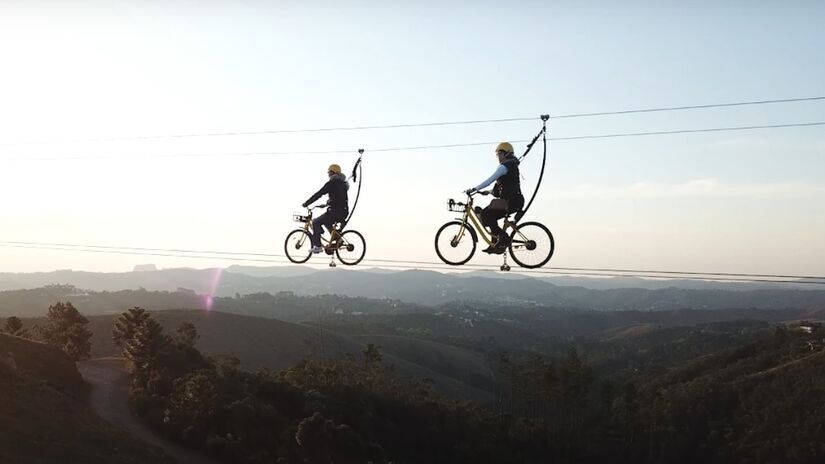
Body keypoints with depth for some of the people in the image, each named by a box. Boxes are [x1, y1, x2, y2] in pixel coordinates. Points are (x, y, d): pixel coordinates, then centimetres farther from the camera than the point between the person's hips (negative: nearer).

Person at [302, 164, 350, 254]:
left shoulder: (331, 183, -9)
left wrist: (306, 203, -3)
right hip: (344, 212, 9)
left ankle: (317, 246, -8)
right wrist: (327, 204, 34)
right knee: (326, 221, 30)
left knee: (316, 222, -1)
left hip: (336, 211, -9)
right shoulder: (342, 183, 18)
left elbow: (318, 194, -10)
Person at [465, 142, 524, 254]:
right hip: (514, 200, 10)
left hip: (510, 201, -10)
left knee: (485, 214, -8)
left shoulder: (505, 166, -10)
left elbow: (490, 180, -18)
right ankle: (496, 244, 13)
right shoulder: (512, 166, 21)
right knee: (491, 217, 16)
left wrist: (474, 189, -16)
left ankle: (503, 238, -13)